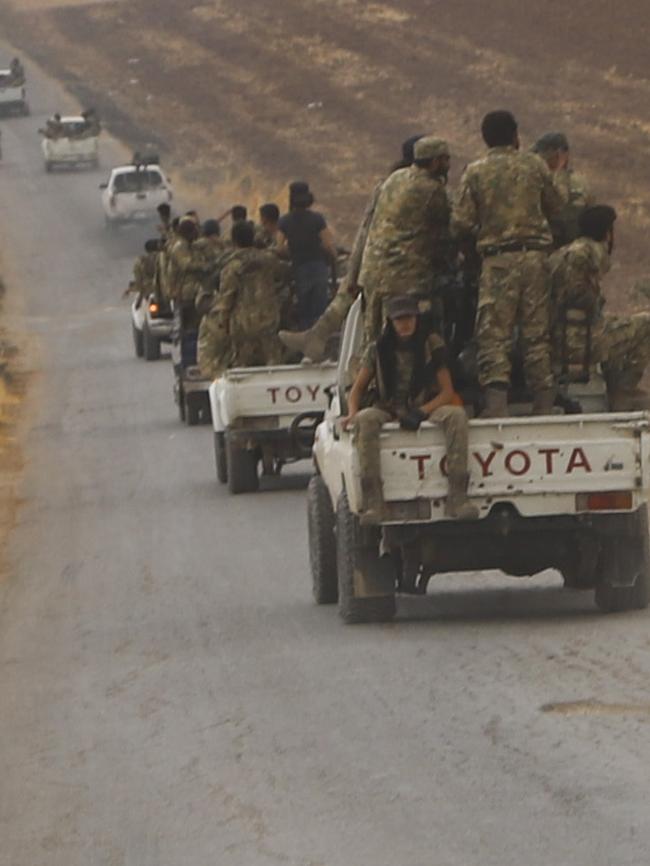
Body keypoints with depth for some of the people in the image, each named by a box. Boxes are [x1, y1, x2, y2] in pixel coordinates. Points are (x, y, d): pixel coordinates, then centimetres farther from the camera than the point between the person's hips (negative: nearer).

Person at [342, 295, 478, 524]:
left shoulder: (432, 344, 2)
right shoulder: (378, 350, 5)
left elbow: (447, 391, -2)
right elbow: (358, 387, 10)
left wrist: (421, 411, -20)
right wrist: (352, 413, -12)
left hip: (426, 410, 0)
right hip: (388, 411, 0)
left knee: (456, 415, -32)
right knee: (365, 419, -34)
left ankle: (456, 497, -37)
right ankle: (373, 502, -42)